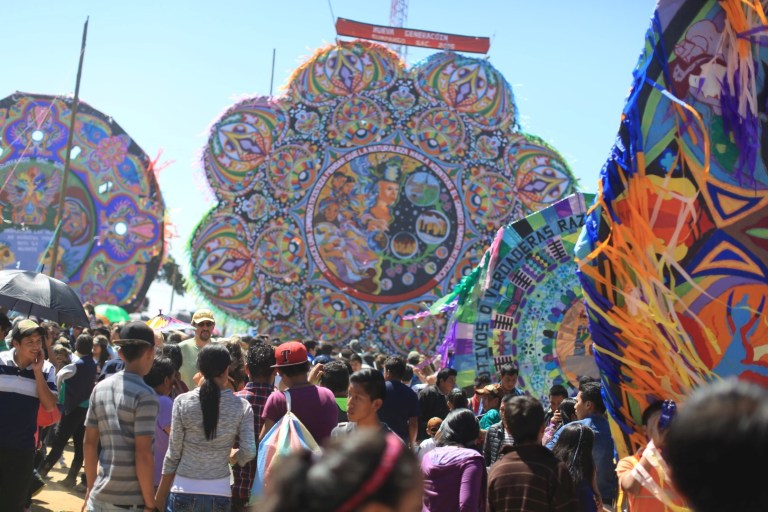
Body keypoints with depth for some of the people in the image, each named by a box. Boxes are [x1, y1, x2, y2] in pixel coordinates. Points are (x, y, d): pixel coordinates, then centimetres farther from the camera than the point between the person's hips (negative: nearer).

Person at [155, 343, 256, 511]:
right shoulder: (241, 406, -4)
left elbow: (173, 454, -2)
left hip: (184, 492, 0)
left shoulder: (182, 401, -4)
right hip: (219, 493, 1)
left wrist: (159, 498, 8)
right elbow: (249, 451, -8)